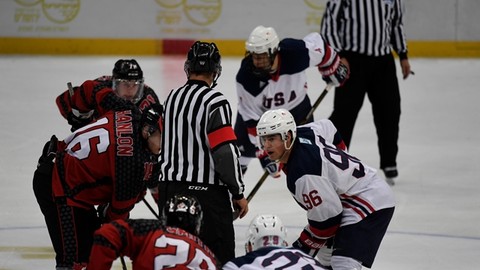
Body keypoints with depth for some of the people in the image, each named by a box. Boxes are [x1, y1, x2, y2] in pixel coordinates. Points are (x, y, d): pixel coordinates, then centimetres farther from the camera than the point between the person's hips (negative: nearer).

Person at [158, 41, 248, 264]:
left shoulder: (172, 98, 12)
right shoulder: (214, 101, -13)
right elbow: (225, 151, -17)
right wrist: (238, 193, -9)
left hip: (169, 187, 8)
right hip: (206, 193, -8)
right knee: (220, 255, -6)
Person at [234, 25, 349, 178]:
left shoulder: (297, 52, -35)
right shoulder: (245, 78, -34)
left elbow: (316, 41, -11)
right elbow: (252, 118, -25)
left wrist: (333, 67, 3)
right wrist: (263, 153, -25)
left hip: (295, 106, 1)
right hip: (259, 111, -1)